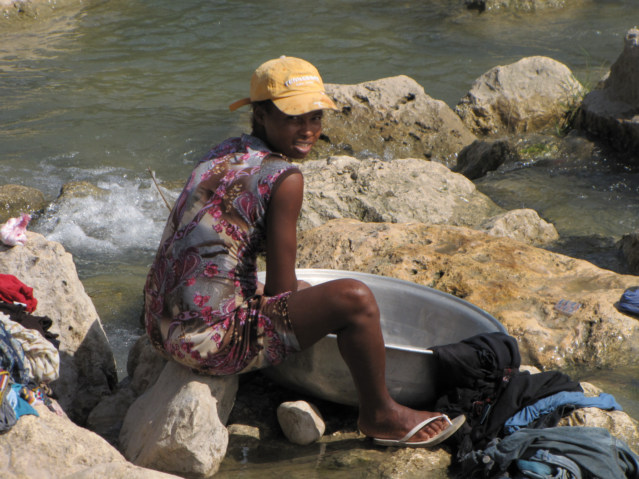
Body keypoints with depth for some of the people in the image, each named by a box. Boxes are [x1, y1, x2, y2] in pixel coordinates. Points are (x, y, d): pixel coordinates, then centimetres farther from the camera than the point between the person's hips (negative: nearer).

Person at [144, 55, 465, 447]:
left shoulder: (224, 154, 12)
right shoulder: (284, 177, -13)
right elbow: (281, 288, -9)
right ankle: (380, 415, 11)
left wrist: (305, 293, 28)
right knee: (354, 298, -11)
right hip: (209, 339, -10)